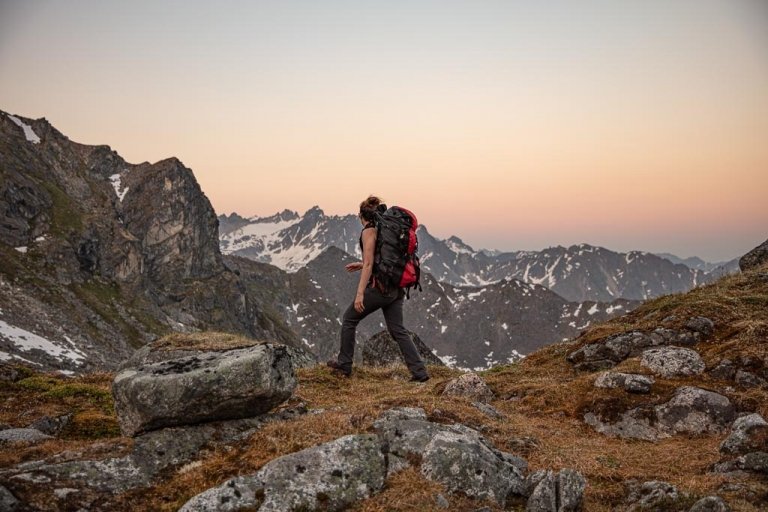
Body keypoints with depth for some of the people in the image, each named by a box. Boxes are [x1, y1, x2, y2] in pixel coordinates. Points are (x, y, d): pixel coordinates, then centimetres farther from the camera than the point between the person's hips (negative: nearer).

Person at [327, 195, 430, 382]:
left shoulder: (369, 231, -10)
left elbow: (369, 264, -17)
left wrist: (360, 293, -18)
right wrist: (363, 265, 30)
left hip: (379, 287, -7)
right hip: (396, 288, 7)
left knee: (349, 319, 12)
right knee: (397, 330, 9)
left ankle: (344, 364, 21)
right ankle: (419, 371, 0)